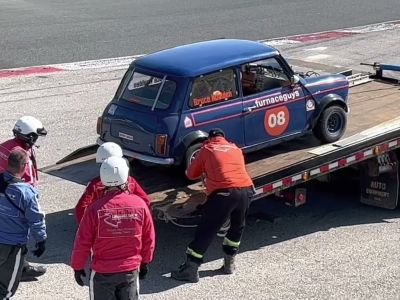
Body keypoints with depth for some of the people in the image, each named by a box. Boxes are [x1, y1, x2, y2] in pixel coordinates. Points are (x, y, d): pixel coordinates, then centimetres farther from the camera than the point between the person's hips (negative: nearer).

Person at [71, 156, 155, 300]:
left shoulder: (95, 208, -18)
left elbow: (82, 242, -10)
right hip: (131, 270, 2)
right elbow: (149, 239, 0)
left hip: (102, 272, -2)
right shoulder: (140, 204, -11)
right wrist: (145, 262, 16)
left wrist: (77, 267, 6)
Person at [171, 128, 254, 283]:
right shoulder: (235, 148, 25)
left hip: (224, 192, -4)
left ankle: (190, 269, 1)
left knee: (206, 230, 2)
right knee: (237, 227, 26)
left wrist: (205, 171, 40)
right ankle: (229, 263, 32)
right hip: (246, 190, 4)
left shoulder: (207, 149, 13)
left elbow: (191, 174, 20)